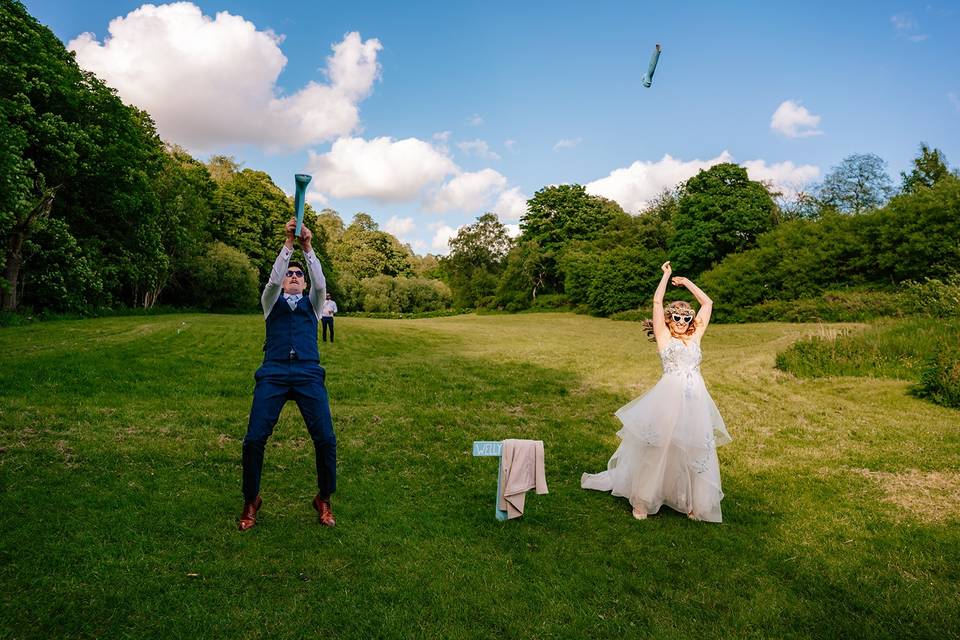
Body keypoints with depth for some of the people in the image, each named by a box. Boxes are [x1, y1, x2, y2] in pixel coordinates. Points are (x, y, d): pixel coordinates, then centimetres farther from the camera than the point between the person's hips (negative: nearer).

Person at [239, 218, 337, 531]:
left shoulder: (312, 303, 20)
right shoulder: (272, 301, 19)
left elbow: (321, 283, 0)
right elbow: (273, 279, -1)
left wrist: (308, 248, -10)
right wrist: (288, 244, -11)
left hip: (309, 375, 0)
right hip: (273, 374, 0)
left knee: (325, 439, -10)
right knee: (254, 439, -9)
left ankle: (324, 499, 11)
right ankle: (251, 501, 14)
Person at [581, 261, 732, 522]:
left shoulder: (695, 336, 15)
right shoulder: (664, 336, 6)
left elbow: (708, 303, 20)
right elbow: (657, 301, 1)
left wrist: (687, 282, 21)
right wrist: (666, 275, 11)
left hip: (695, 402, 4)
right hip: (669, 399, -4)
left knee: (695, 451, 9)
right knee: (657, 449, 1)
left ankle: (694, 503, 23)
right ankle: (643, 500, 14)